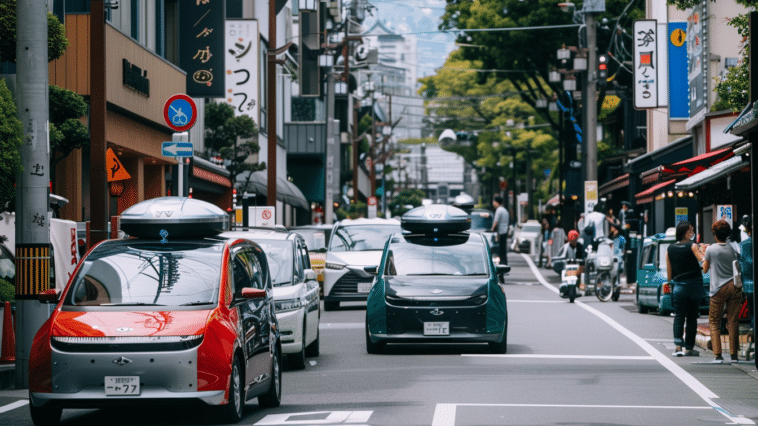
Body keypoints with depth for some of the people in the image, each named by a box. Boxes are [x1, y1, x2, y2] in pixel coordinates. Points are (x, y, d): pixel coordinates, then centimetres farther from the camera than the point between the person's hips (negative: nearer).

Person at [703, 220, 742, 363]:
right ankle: (734, 355, 4)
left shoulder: (711, 249, -3)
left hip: (719, 289, -3)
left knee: (714, 322, 4)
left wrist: (705, 255, 22)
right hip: (734, 286, 3)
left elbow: (705, 269, 9)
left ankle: (718, 355, -6)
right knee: (733, 321, 5)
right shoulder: (732, 249, 7)